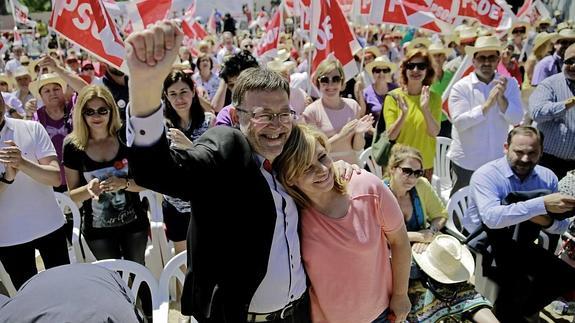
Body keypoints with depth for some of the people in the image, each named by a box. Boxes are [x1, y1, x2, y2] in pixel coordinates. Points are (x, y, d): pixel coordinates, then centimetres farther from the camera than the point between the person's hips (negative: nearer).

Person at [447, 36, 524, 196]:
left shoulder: (509, 84, 1)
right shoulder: (461, 87, -9)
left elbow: (516, 119, -8)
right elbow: (459, 122, -19)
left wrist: (501, 97, -23)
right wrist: (487, 105, -27)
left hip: (498, 162, 3)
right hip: (466, 163, -3)